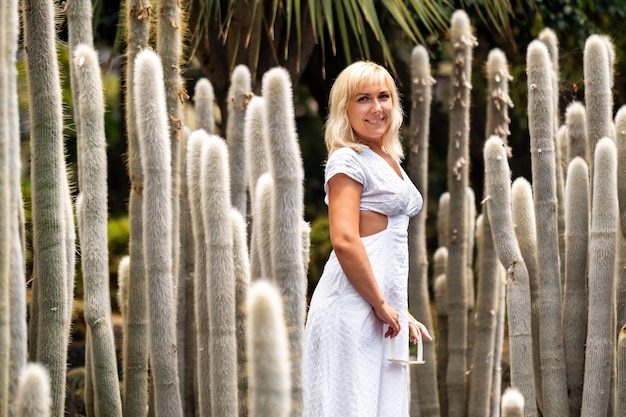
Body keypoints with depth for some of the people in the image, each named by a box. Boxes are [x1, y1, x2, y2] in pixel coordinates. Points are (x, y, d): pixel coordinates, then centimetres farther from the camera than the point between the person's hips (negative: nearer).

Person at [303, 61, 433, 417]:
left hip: (384, 304, 9)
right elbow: (345, 241, -20)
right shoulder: (348, 160, -8)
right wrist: (382, 305, -16)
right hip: (354, 304, -9)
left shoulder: (389, 160, 19)